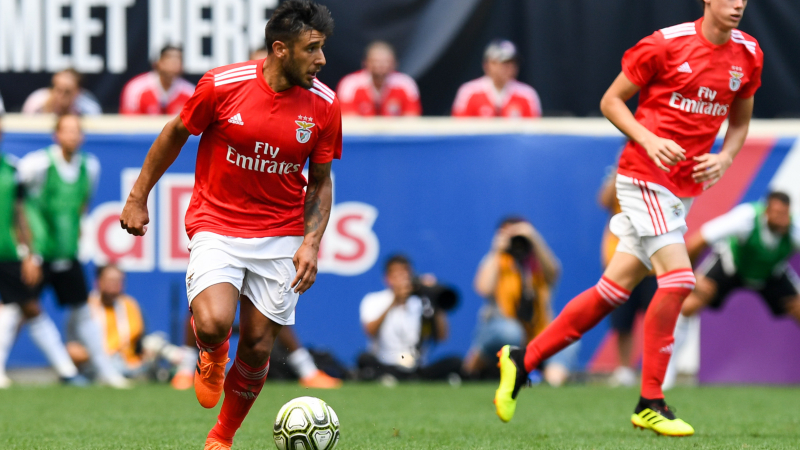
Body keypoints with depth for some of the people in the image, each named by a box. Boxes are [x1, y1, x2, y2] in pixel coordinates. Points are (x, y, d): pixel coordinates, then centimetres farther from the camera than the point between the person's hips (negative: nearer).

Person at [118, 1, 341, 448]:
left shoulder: (324, 105, -7)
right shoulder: (222, 85, -14)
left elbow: (321, 181, 6)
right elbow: (176, 134, 4)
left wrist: (311, 243, -8)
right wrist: (138, 198, 8)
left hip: (280, 237, 3)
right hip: (216, 226, -3)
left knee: (258, 346, 3)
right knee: (214, 323, -25)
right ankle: (213, 357, 14)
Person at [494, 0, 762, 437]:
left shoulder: (748, 55, 6)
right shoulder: (666, 44, -11)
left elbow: (740, 121, 20)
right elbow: (611, 101, -3)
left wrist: (724, 159, 0)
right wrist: (649, 140, -17)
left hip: (685, 187, 6)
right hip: (644, 177, -6)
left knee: (615, 288, 5)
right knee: (677, 278, -18)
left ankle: (522, 360, 17)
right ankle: (650, 404, -8)